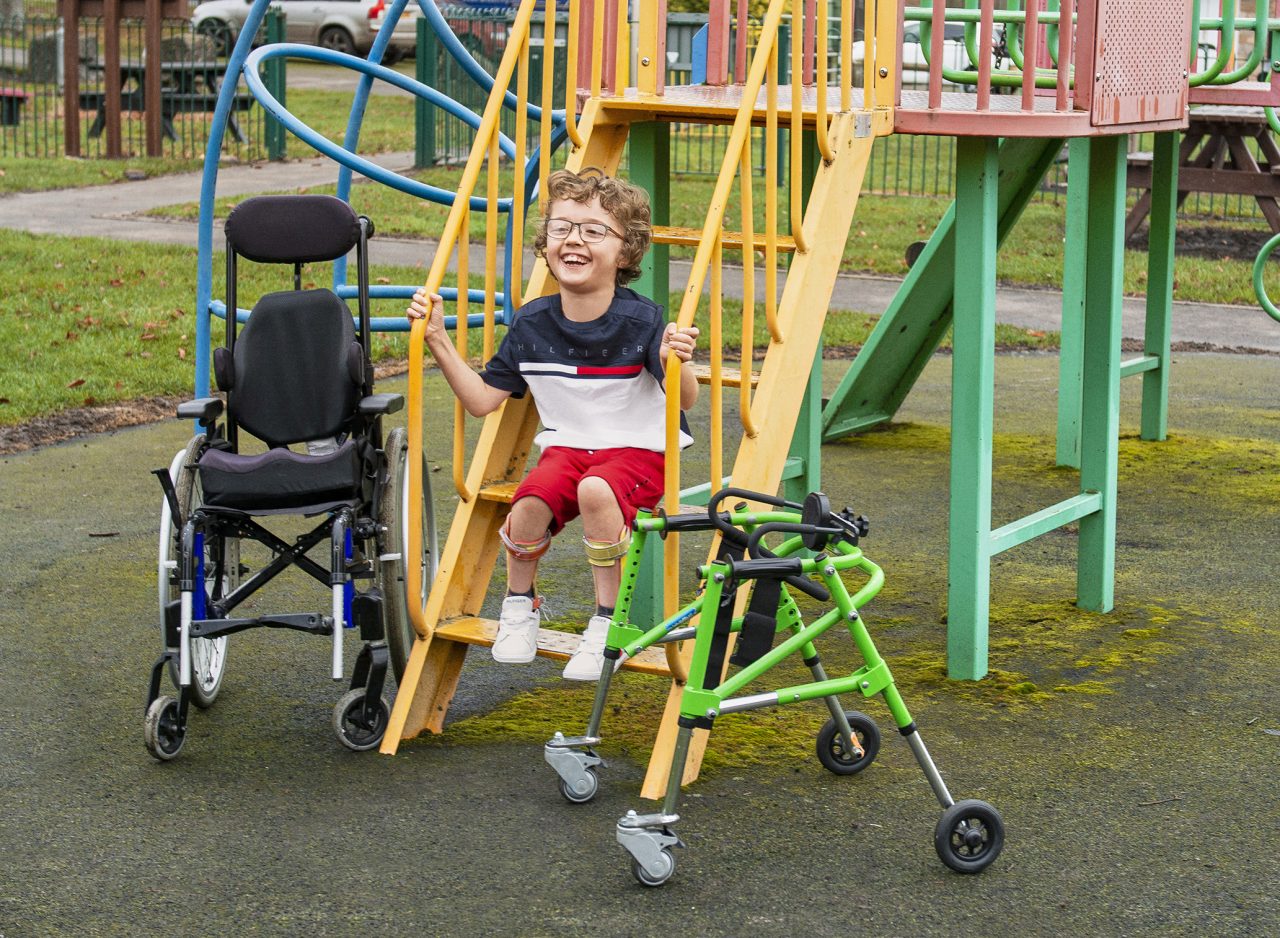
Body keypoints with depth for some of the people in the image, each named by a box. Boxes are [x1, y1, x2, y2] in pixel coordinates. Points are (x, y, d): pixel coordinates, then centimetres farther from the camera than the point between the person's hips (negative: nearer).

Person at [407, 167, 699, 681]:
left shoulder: (641, 320, -15)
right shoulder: (532, 324, -3)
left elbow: (685, 400, -24)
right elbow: (482, 399, 4)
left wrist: (675, 362, -47)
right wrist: (438, 340, -5)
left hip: (639, 450, -3)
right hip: (566, 446, 3)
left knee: (595, 490, -35)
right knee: (530, 503, -27)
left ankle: (607, 619, -15)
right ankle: (520, 604, 5)